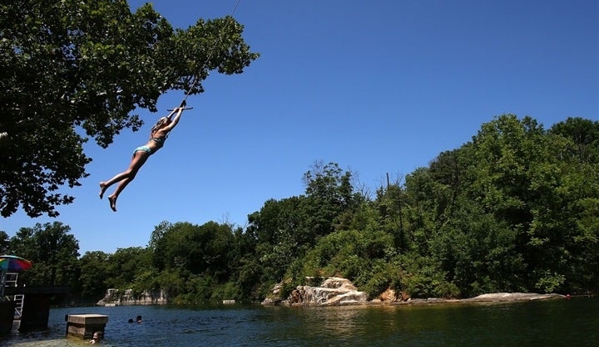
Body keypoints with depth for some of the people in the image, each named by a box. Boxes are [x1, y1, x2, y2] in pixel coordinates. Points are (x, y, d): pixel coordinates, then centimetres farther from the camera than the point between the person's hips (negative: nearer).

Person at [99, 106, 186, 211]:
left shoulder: (157, 131, 28)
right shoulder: (163, 131, 7)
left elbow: (166, 120, 43)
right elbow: (174, 122, 10)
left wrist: (174, 111, 49)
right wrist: (180, 111, 22)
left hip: (140, 150, 9)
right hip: (144, 150, -9)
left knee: (130, 176, -1)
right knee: (129, 172, -19)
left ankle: (114, 196, -10)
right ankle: (106, 184, -29)